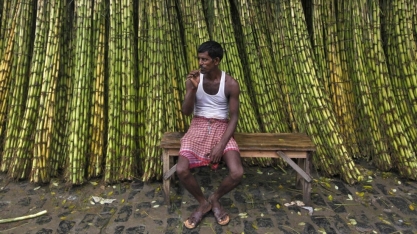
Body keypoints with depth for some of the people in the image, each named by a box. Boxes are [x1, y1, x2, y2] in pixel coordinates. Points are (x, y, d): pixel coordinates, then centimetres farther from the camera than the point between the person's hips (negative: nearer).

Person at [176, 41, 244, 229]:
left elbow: (234, 117, -6)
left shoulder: (231, 84, -6)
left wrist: (221, 145, -17)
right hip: (198, 127, 1)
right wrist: (193, 88, -21)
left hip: (221, 128, -1)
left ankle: (214, 199, 13)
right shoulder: (193, 79, -1)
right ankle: (203, 203, 9)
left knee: (237, 173, -22)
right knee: (181, 170, -22)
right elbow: (186, 112, -5)